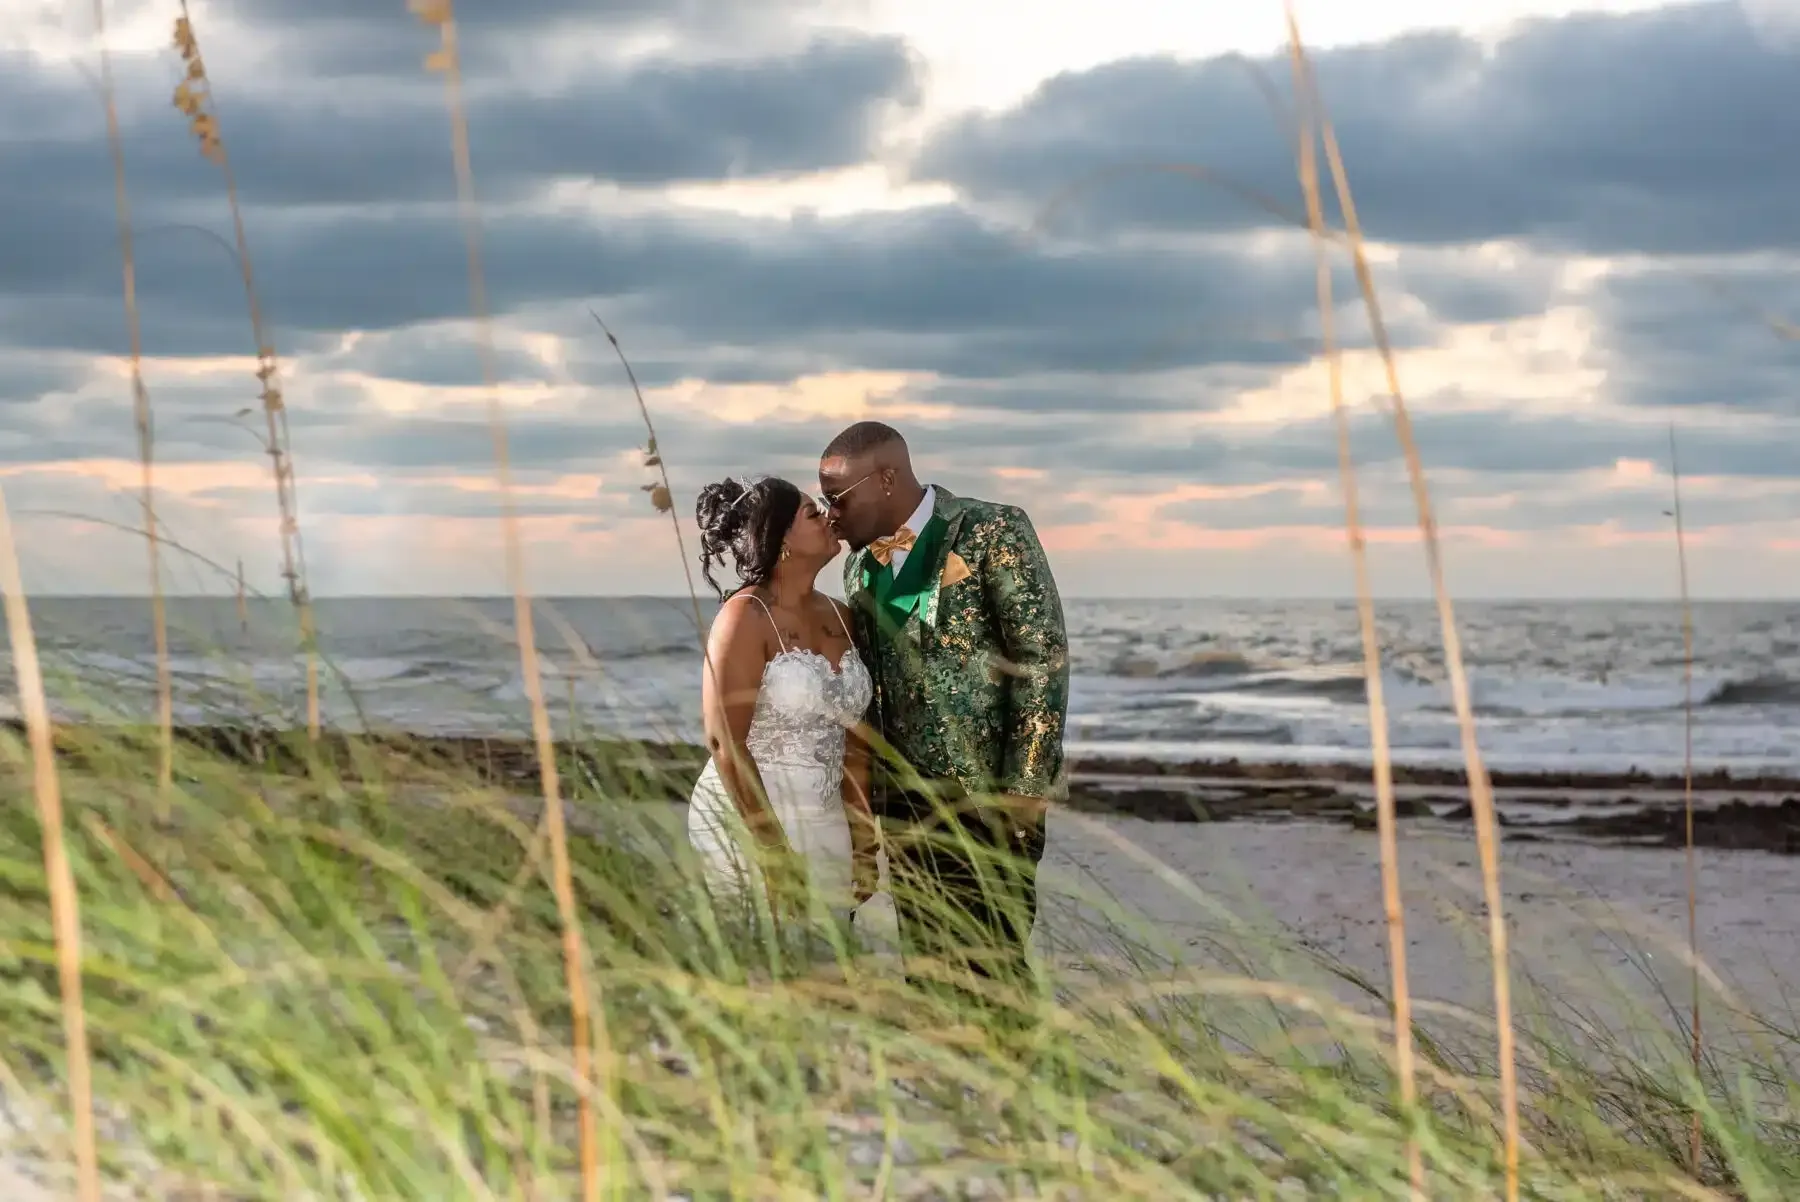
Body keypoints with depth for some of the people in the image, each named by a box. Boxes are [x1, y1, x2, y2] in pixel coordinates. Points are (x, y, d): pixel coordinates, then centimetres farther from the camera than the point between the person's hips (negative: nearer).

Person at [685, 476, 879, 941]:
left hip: (825, 830, 6)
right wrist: (774, 851, -19)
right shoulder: (745, 616, -11)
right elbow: (724, 742, -16)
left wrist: (862, 840, 10)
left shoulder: (837, 617, 9)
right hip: (750, 824, -6)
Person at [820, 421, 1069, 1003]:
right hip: (905, 802, 6)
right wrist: (861, 816, 12)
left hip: (989, 796, -6)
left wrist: (1025, 789, -15)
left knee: (990, 973, -8)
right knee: (927, 976, 5)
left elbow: (1043, 658, -11)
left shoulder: (993, 532, -7)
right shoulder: (861, 566, 13)